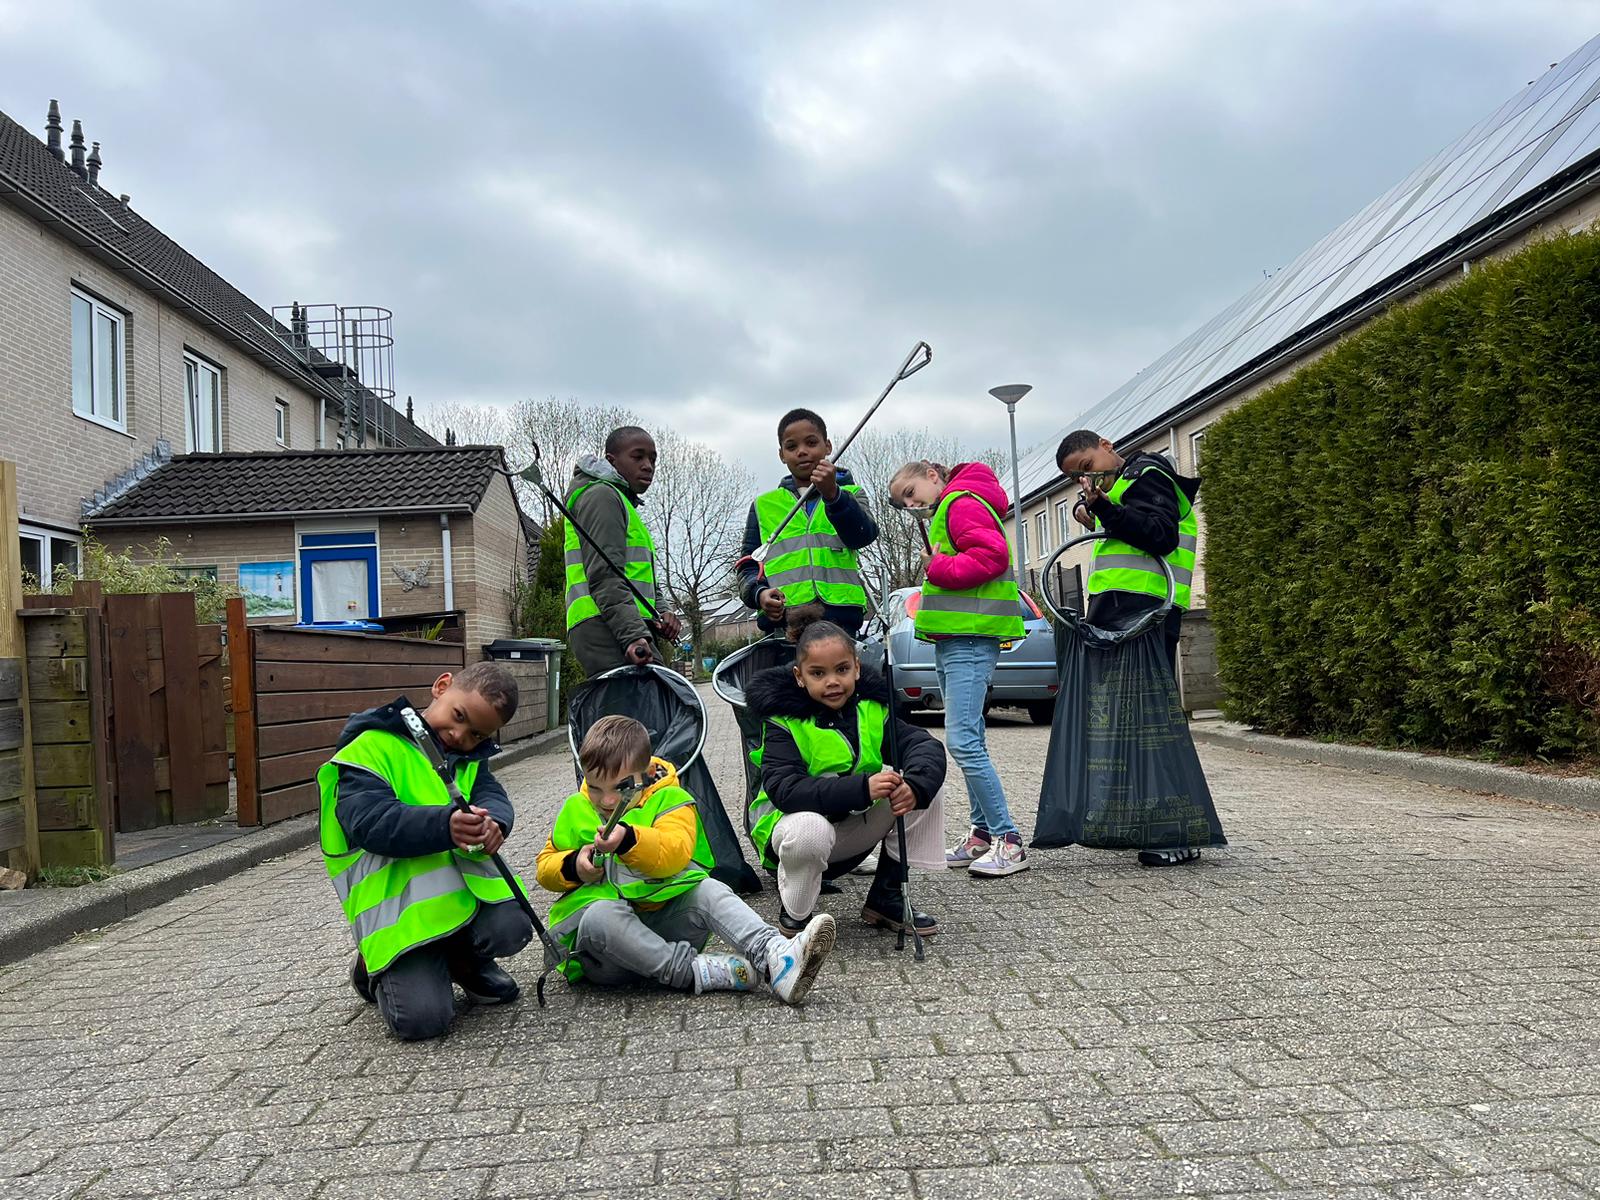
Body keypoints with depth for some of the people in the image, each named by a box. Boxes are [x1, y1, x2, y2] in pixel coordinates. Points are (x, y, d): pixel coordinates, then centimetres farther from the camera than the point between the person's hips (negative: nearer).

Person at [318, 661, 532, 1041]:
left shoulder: (470, 758, 15)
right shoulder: (372, 746, -7)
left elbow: (495, 799, -1)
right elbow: (370, 822, -21)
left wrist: (491, 825, -27)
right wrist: (444, 826, -38)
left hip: (458, 878, 6)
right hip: (394, 894, -5)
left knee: (510, 928, -24)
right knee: (422, 1018, -17)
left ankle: (462, 959, 15)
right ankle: (377, 970, 19)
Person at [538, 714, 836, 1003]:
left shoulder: (668, 800, 2)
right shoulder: (575, 810, 10)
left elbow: (675, 853, -17)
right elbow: (546, 867, 16)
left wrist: (628, 840, -36)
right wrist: (573, 866, -8)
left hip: (665, 915, 0)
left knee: (709, 890, -26)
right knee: (602, 914, -35)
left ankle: (775, 958, -45)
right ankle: (694, 971, -38)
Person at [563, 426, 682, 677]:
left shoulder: (624, 505, 32)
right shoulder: (601, 496, 1)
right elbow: (604, 575, -13)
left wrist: (661, 614, 9)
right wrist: (634, 634, -24)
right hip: (605, 630, -10)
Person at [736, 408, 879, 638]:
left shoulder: (848, 494, 16)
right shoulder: (764, 506, 19)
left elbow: (863, 534, -5)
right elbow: (748, 564, 16)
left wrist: (832, 494, -22)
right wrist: (759, 593, -6)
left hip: (839, 617, -1)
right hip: (781, 618, 1)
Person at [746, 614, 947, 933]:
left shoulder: (872, 709, -4)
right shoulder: (783, 721, -17)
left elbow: (926, 746, -15)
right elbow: (783, 789, -31)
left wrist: (916, 785, -40)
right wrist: (862, 787, -42)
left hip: (856, 827, 5)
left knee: (925, 785, -13)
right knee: (810, 829, -40)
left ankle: (887, 897, 0)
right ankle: (793, 915, -8)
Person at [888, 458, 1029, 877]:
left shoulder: (962, 502, -7)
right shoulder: (945, 513, 25)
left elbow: (992, 554, -20)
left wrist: (939, 568, -14)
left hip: (971, 640, -11)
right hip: (954, 639, 11)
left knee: (962, 740, -16)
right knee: (967, 740, 12)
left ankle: (1009, 840, -12)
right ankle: (983, 832, 18)